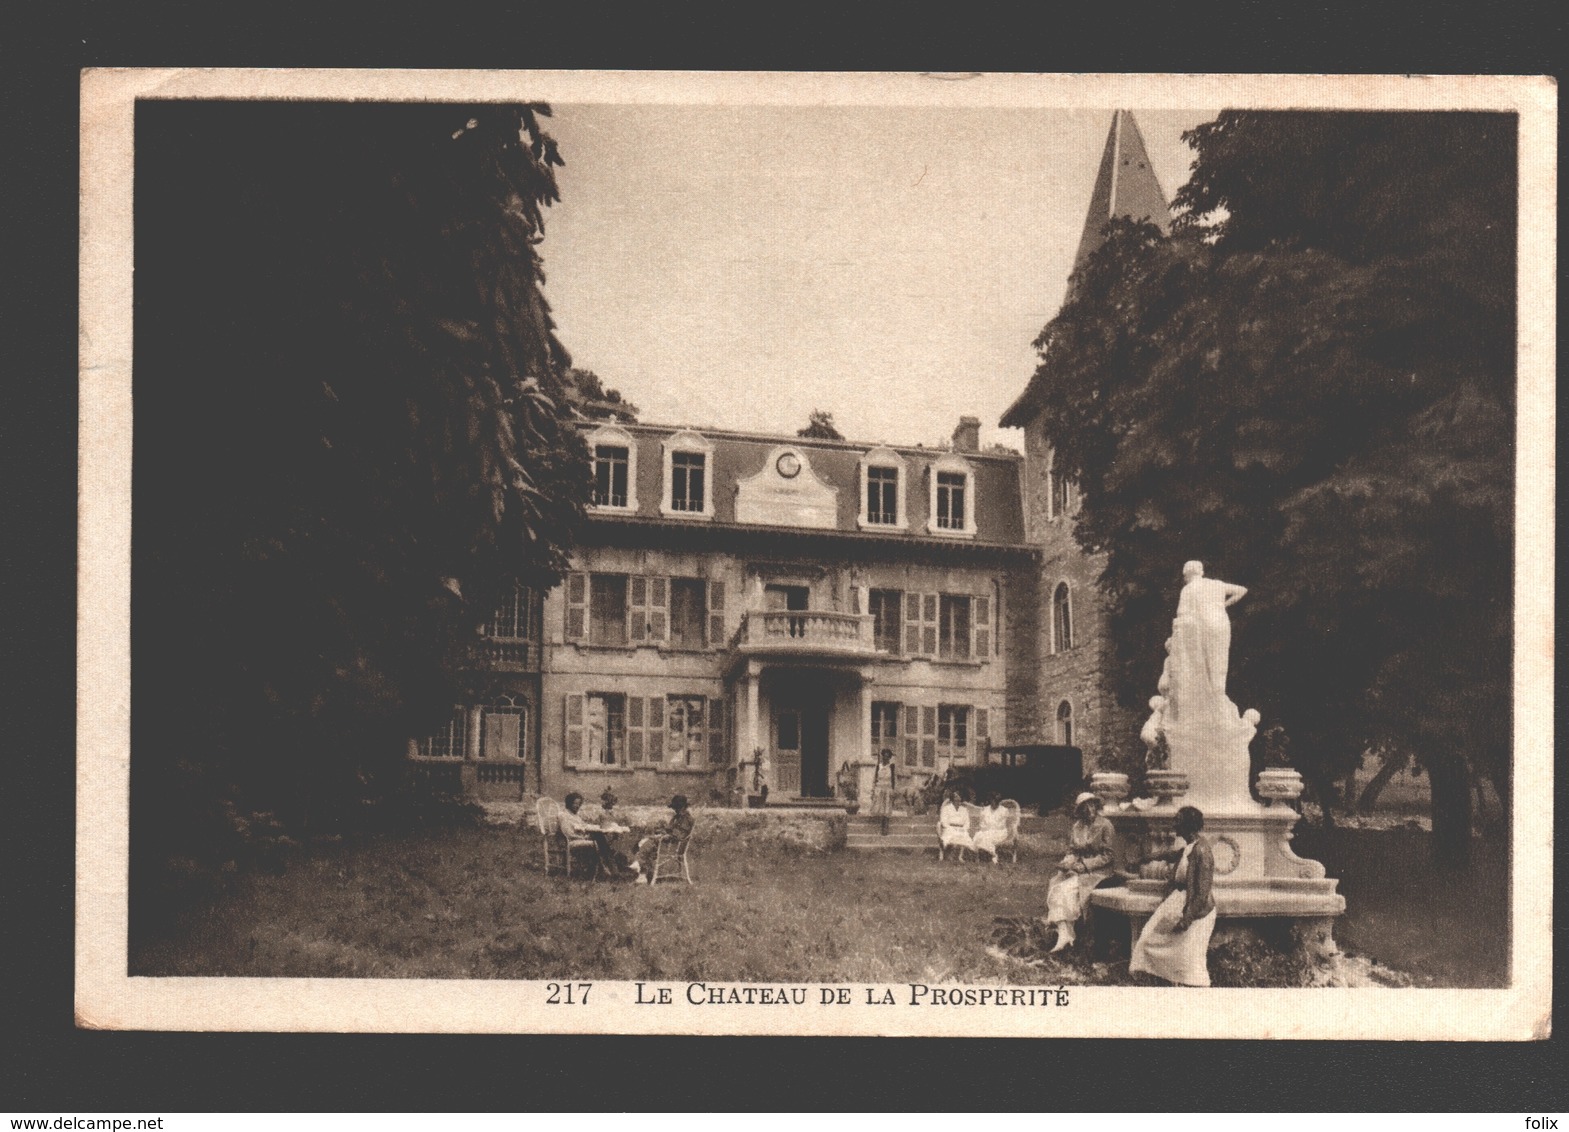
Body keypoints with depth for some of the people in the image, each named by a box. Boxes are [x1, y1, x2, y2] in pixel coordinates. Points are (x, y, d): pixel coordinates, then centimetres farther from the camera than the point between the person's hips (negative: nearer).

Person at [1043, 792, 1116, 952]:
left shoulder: (1105, 826, -6)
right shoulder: (1076, 827, 12)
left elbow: (1107, 856, -9)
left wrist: (1083, 865, -17)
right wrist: (1066, 862, -9)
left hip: (1098, 872, -6)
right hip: (1077, 869, 6)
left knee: (1067, 889, -27)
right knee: (1054, 885, -22)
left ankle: (1066, 935, -21)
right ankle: (1063, 933, -31)